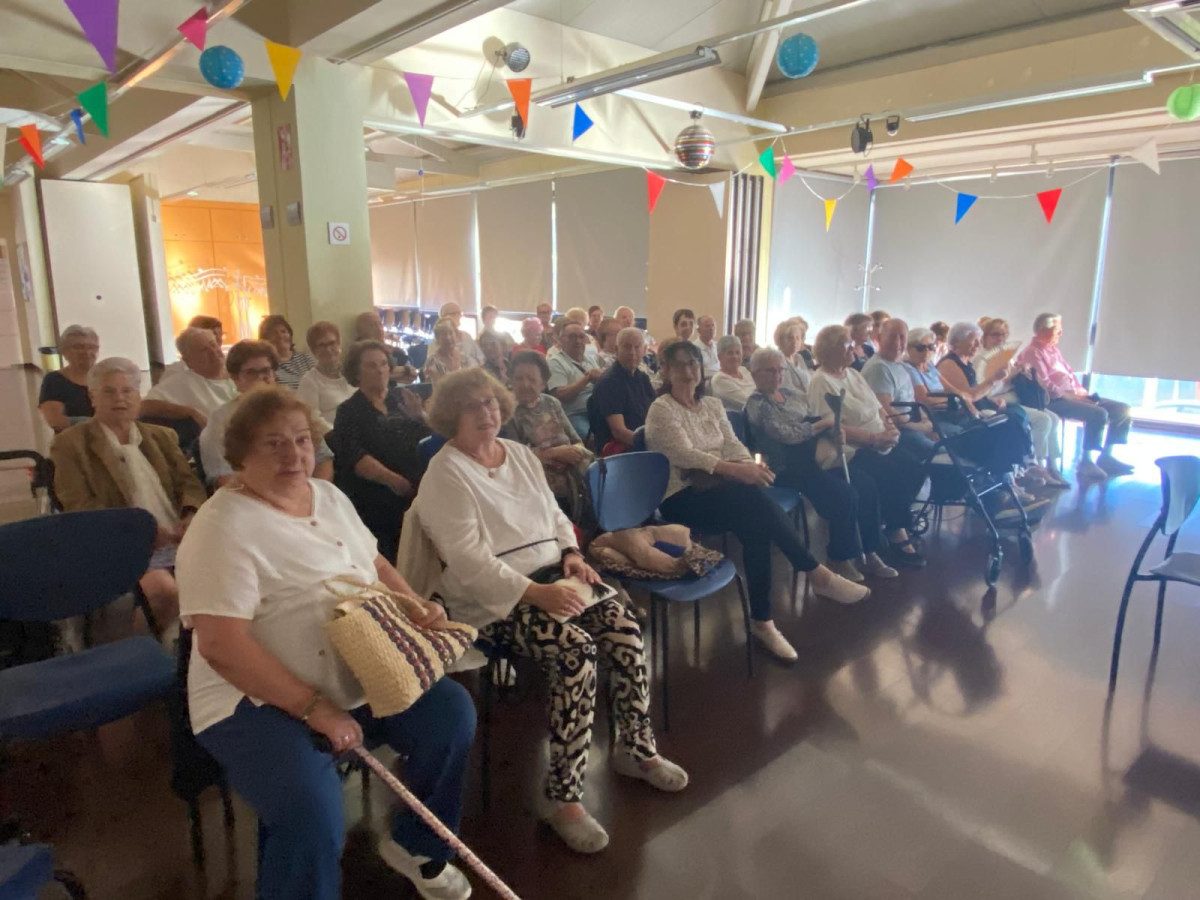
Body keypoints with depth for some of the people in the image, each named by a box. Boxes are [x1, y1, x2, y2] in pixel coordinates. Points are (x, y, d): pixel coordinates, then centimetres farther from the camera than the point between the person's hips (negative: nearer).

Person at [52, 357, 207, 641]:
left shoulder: (161, 436, 20)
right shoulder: (70, 443, 6)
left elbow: (188, 481, 13)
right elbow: (80, 506, -4)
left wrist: (191, 516, -11)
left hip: (181, 537, 4)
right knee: (164, 589, -32)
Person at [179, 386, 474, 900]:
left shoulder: (328, 496, 7)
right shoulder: (223, 530, -19)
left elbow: (373, 565, 18)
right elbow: (221, 646, -24)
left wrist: (414, 606, -3)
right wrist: (315, 709, -24)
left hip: (359, 679, 8)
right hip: (258, 701, -7)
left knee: (451, 711, -5)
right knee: (312, 813, -30)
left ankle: (415, 845, 20)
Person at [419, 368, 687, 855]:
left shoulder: (521, 454, 13)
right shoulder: (446, 474, -11)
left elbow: (555, 514, 20)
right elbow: (468, 561, -20)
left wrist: (571, 553, -1)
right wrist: (535, 594, -27)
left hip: (548, 579, 7)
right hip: (493, 601, -7)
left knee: (623, 625, -15)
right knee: (576, 650, -28)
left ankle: (636, 747, 5)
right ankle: (562, 796, -15)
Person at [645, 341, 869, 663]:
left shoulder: (713, 405, 17)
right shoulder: (661, 410, -5)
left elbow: (732, 444, 6)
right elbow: (685, 455, -18)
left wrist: (748, 464, -19)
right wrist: (735, 469, -29)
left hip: (719, 489, 6)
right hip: (681, 498, -6)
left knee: (756, 523, -28)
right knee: (756, 500, -29)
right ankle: (818, 574, -19)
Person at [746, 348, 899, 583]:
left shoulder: (791, 394, 17)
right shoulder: (757, 404, -7)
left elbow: (818, 419, 18)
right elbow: (787, 435, -17)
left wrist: (834, 428, -3)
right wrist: (823, 424, -9)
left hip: (813, 456, 8)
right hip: (788, 467, -8)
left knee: (866, 484, -9)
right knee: (845, 494, -22)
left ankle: (869, 554, 0)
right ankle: (840, 560, -4)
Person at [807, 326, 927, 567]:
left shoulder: (853, 373, 16)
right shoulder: (822, 381, -12)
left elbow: (877, 408, 17)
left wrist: (890, 427, -5)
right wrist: (875, 438, -21)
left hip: (879, 446, 9)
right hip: (850, 452, -9)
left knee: (915, 471, -8)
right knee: (895, 477, -23)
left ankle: (891, 525, 6)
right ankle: (898, 538, -6)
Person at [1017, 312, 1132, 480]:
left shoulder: (1054, 350, 23)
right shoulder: (1032, 353, -8)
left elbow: (1069, 373, 25)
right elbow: (1044, 385, -18)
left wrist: (1081, 391, 8)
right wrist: (1070, 395, -18)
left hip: (1073, 395, 10)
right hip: (1055, 401, -10)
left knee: (1121, 409, 3)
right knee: (1099, 414, -29)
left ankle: (1106, 456, 5)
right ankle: (1086, 463, -21)